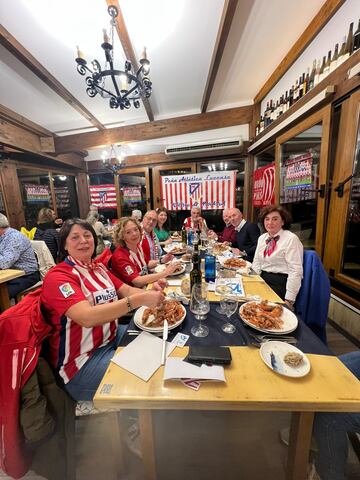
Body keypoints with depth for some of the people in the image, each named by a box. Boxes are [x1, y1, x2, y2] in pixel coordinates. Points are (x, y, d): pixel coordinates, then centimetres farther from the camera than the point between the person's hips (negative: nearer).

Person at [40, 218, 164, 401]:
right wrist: (140, 299, -37)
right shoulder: (58, 277, -17)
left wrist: (149, 292, -21)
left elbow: (127, 290, -1)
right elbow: (88, 317, -32)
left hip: (112, 336, 7)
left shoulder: (98, 268, 6)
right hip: (82, 360, -7)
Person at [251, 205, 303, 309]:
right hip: (263, 280, 6)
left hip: (281, 284, -6)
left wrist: (289, 300, -17)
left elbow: (296, 271, -15)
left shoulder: (291, 239, -10)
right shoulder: (262, 238, 11)